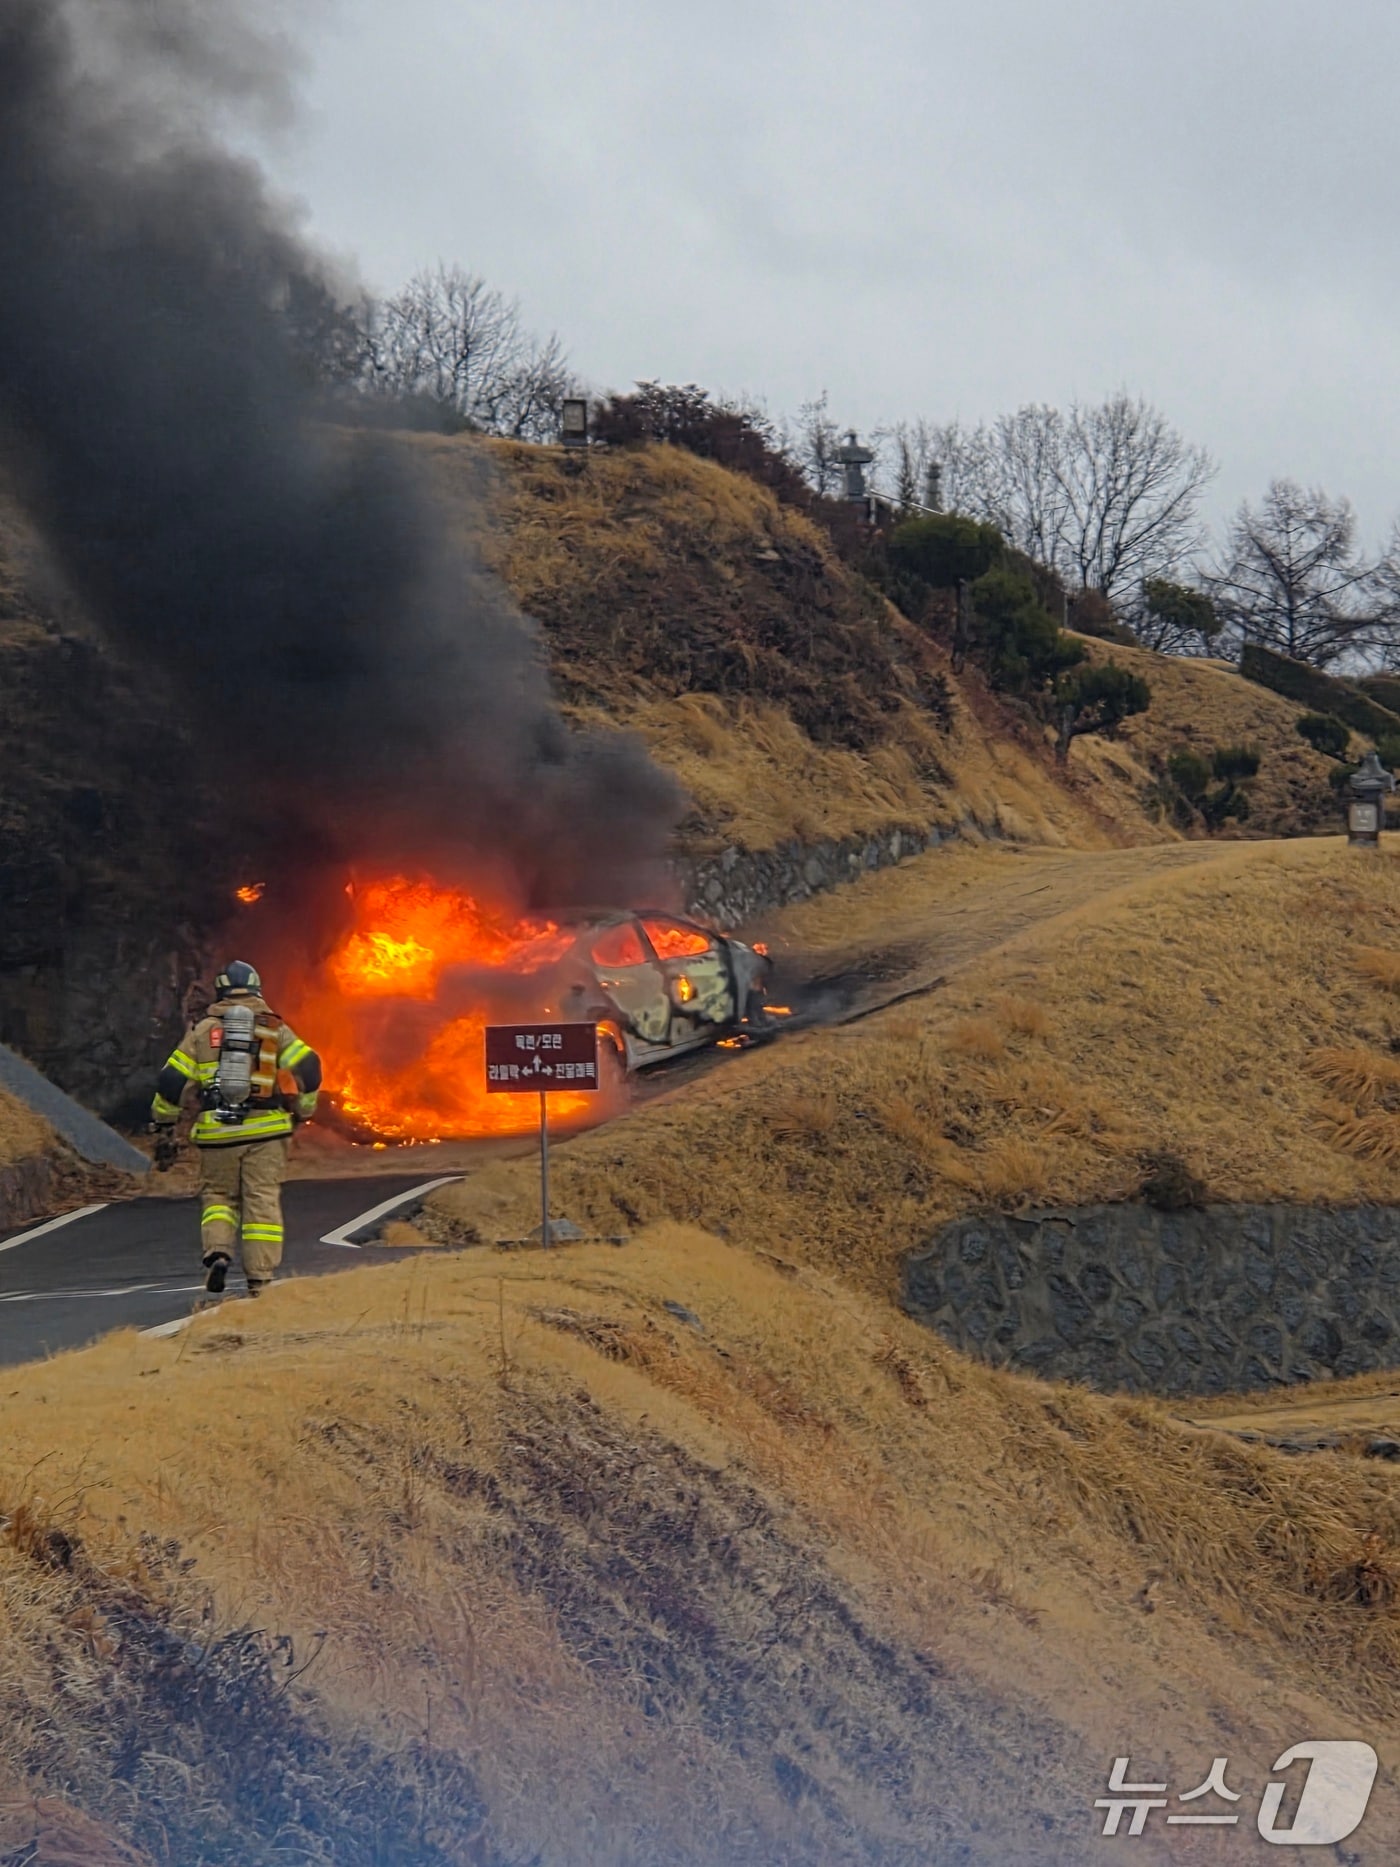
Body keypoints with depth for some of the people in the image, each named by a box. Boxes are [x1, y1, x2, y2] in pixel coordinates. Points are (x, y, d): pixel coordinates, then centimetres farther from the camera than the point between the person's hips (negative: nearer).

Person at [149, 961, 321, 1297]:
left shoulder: (202, 1031, 10)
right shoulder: (275, 1029, 8)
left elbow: (171, 1082, 7)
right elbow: (308, 1067, -4)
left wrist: (164, 1130, 14)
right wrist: (302, 1111, 10)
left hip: (216, 1132, 1)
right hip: (265, 1130, -1)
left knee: (218, 1196, 16)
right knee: (262, 1202, 4)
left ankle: (217, 1252, -9)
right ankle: (260, 1281, 0)